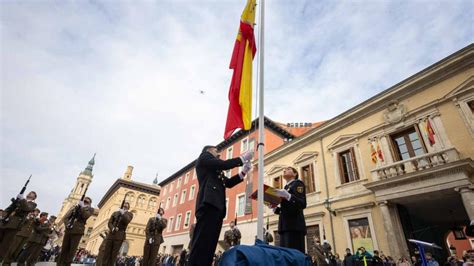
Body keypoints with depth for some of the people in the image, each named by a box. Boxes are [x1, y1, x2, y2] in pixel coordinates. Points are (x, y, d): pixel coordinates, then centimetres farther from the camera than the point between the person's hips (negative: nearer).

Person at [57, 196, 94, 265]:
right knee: (64, 249, 5)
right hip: (68, 230, 3)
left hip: (77, 232, -3)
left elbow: (85, 216, -12)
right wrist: (67, 224, -7)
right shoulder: (75, 207, 16)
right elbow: (66, 217, 10)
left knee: (72, 251, -1)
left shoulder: (90, 209, 7)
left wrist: (82, 206, -9)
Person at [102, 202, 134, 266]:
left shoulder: (129, 214, 10)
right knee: (106, 253, 1)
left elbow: (127, 221, -9)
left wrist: (123, 213, -11)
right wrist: (112, 228, -10)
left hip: (119, 236, -3)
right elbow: (110, 222, 8)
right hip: (111, 234, 3)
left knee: (114, 254, -4)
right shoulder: (115, 213, 18)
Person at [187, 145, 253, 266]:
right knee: (202, 241, -16)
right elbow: (223, 164, -8)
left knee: (210, 243, 1)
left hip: (217, 205, 9)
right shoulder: (204, 157, 9)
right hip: (209, 203, -9)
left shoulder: (216, 169, 33)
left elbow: (228, 183, 23)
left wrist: (243, 172, 13)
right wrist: (243, 158, 0)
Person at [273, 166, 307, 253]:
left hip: (294, 225, -7)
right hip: (285, 225, 7)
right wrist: (275, 208, 6)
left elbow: (302, 204, -11)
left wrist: (287, 196, -25)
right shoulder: (286, 188, 24)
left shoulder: (298, 183, 3)